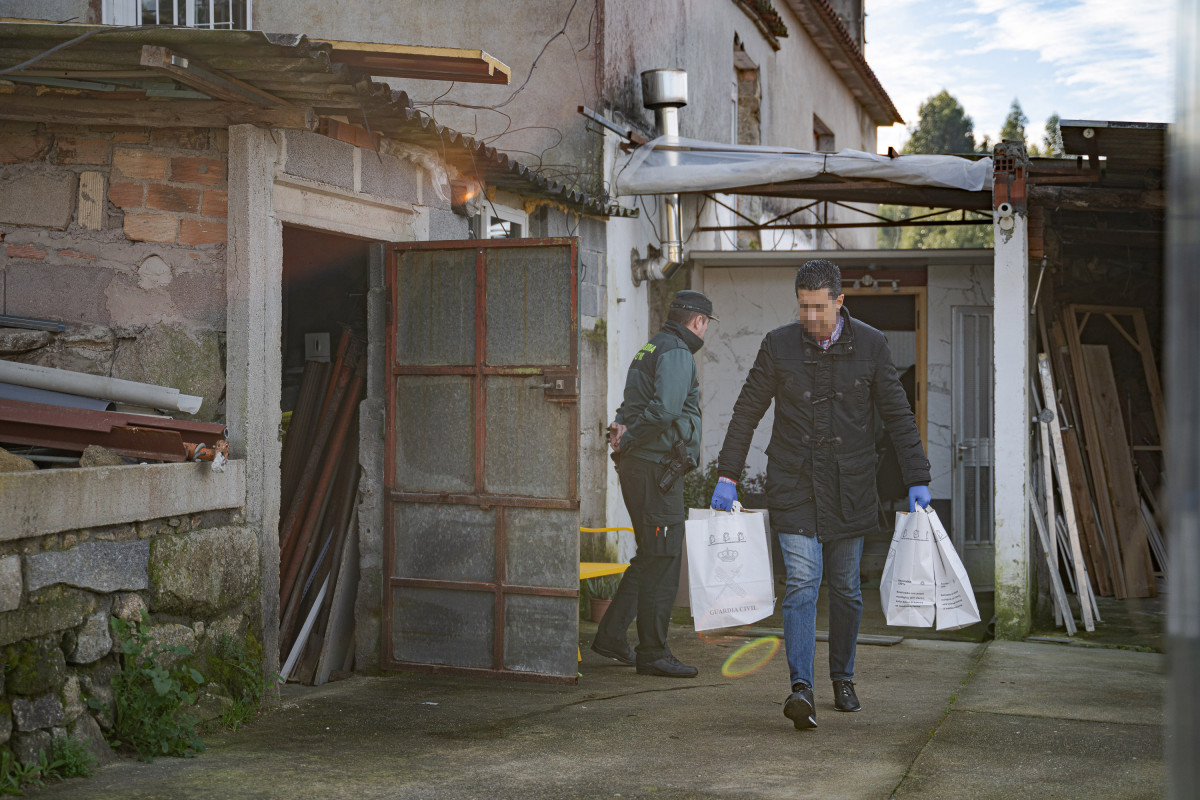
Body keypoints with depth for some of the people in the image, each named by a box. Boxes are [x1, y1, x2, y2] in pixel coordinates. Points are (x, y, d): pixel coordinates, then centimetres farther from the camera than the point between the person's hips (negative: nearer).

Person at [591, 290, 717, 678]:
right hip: (657, 467, -10)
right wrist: (628, 438, -15)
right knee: (663, 561, -5)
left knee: (651, 556, 17)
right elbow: (665, 408, -26)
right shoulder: (677, 353, -12)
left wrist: (622, 427, -3)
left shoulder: (653, 347, 20)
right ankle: (653, 653, 0)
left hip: (636, 466, 10)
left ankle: (611, 635, 20)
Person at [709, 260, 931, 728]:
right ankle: (801, 688, -18)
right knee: (801, 581, -12)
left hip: (850, 487, 1)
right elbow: (747, 411, 5)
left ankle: (843, 678, 25)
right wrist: (727, 475, 0)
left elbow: (898, 414, 3)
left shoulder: (870, 345, 0)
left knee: (846, 587, 9)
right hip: (793, 485, -1)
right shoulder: (779, 345, 0)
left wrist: (917, 479, -3)